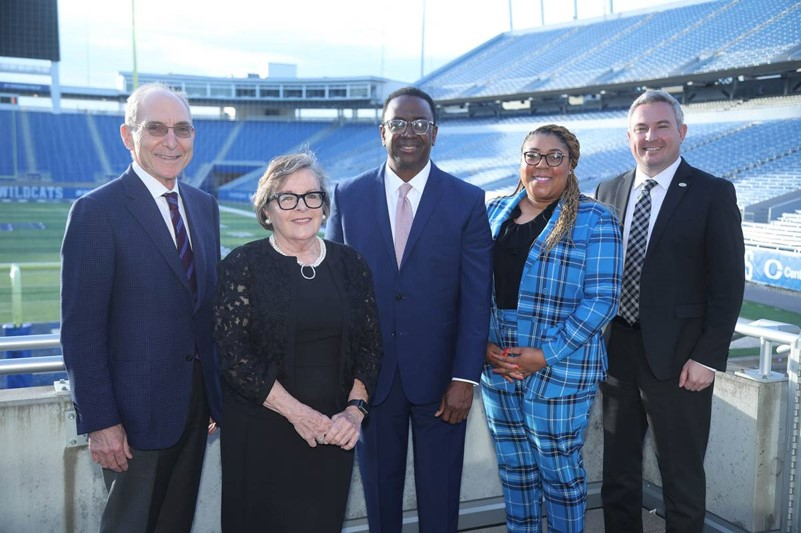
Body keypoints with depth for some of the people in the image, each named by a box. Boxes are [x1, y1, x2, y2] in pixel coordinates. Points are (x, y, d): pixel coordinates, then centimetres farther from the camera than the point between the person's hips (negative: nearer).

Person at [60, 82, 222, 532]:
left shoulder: (205, 205, 8)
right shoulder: (97, 211, -13)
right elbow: (81, 329, -15)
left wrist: (219, 394, 10)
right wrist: (99, 422, -16)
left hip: (197, 405, 6)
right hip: (136, 409, -6)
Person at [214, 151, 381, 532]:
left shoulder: (349, 265, 5)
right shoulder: (242, 266, -5)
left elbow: (369, 346, 6)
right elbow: (233, 355, -11)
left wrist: (355, 410, -8)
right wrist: (297, 413, -14)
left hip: (333, 432, 3)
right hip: (261, 433, -3)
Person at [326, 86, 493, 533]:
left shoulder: (467, 200, -3)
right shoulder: (349, 195, 1)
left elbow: (477, 298, -6)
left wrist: (465, 378, -11)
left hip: (439, 375, -1)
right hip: (370, 373, 1)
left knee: (440, 496, 13)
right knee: (379, 491, 16)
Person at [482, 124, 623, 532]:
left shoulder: (594, 220, -6)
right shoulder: (495, 212, 7)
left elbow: (601, 299, -11)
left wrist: (547, 354, -17)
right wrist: (482, 343, -6)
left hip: (560, 372, -4)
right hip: (497, 367, 4)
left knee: (559, 472, 9)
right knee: (513, 469, 16)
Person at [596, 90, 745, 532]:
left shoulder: (713, 194, -5)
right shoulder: (608, 192, 7)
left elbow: (729, 282, -8)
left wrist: (708, 356, -13)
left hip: (678, 357, -4)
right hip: (616, 351, 4)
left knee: (682, 476, 9)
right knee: (618, 471, 17)